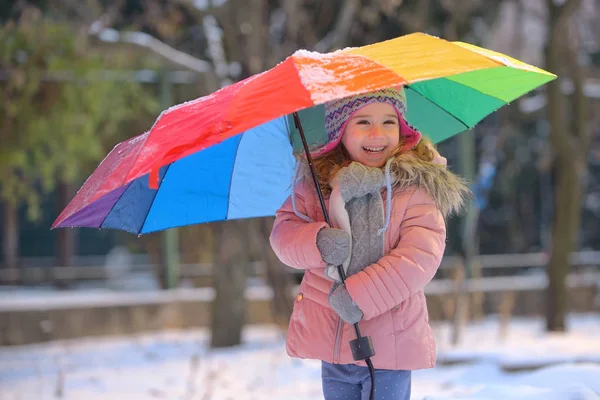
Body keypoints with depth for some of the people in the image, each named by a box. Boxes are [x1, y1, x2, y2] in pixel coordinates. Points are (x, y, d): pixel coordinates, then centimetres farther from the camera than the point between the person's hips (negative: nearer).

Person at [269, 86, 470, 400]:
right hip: (328, 338, 4)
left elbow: (421, 255, -19)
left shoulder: (417, 185, -10)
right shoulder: (315, 180, 2)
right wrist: (318, 241, -25)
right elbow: (283, 231, -2)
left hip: (391, 341, -3)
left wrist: (360, 295, -25)